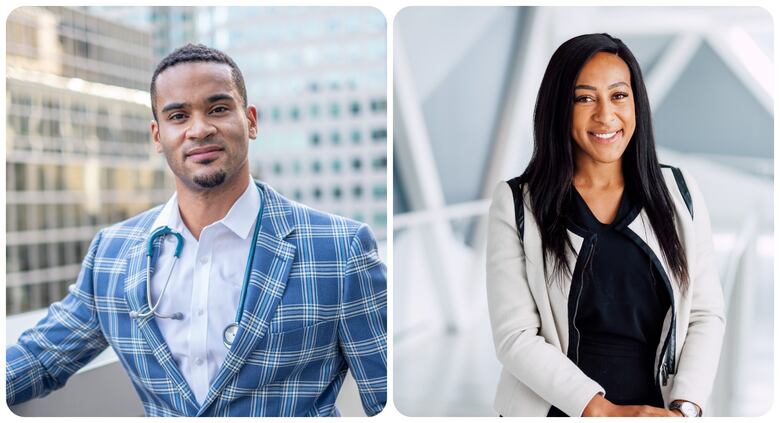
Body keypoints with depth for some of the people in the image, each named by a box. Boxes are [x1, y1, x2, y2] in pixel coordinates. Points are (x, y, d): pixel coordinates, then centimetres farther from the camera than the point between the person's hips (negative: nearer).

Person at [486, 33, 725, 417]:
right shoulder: (516, 204, -11)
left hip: (661, 406, 2)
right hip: (554, 407, -2)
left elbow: (706, 315, -2)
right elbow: (514, 337, -15)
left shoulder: (679, 192, -3)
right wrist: (604, 410, -20)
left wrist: (685, 408, -15)